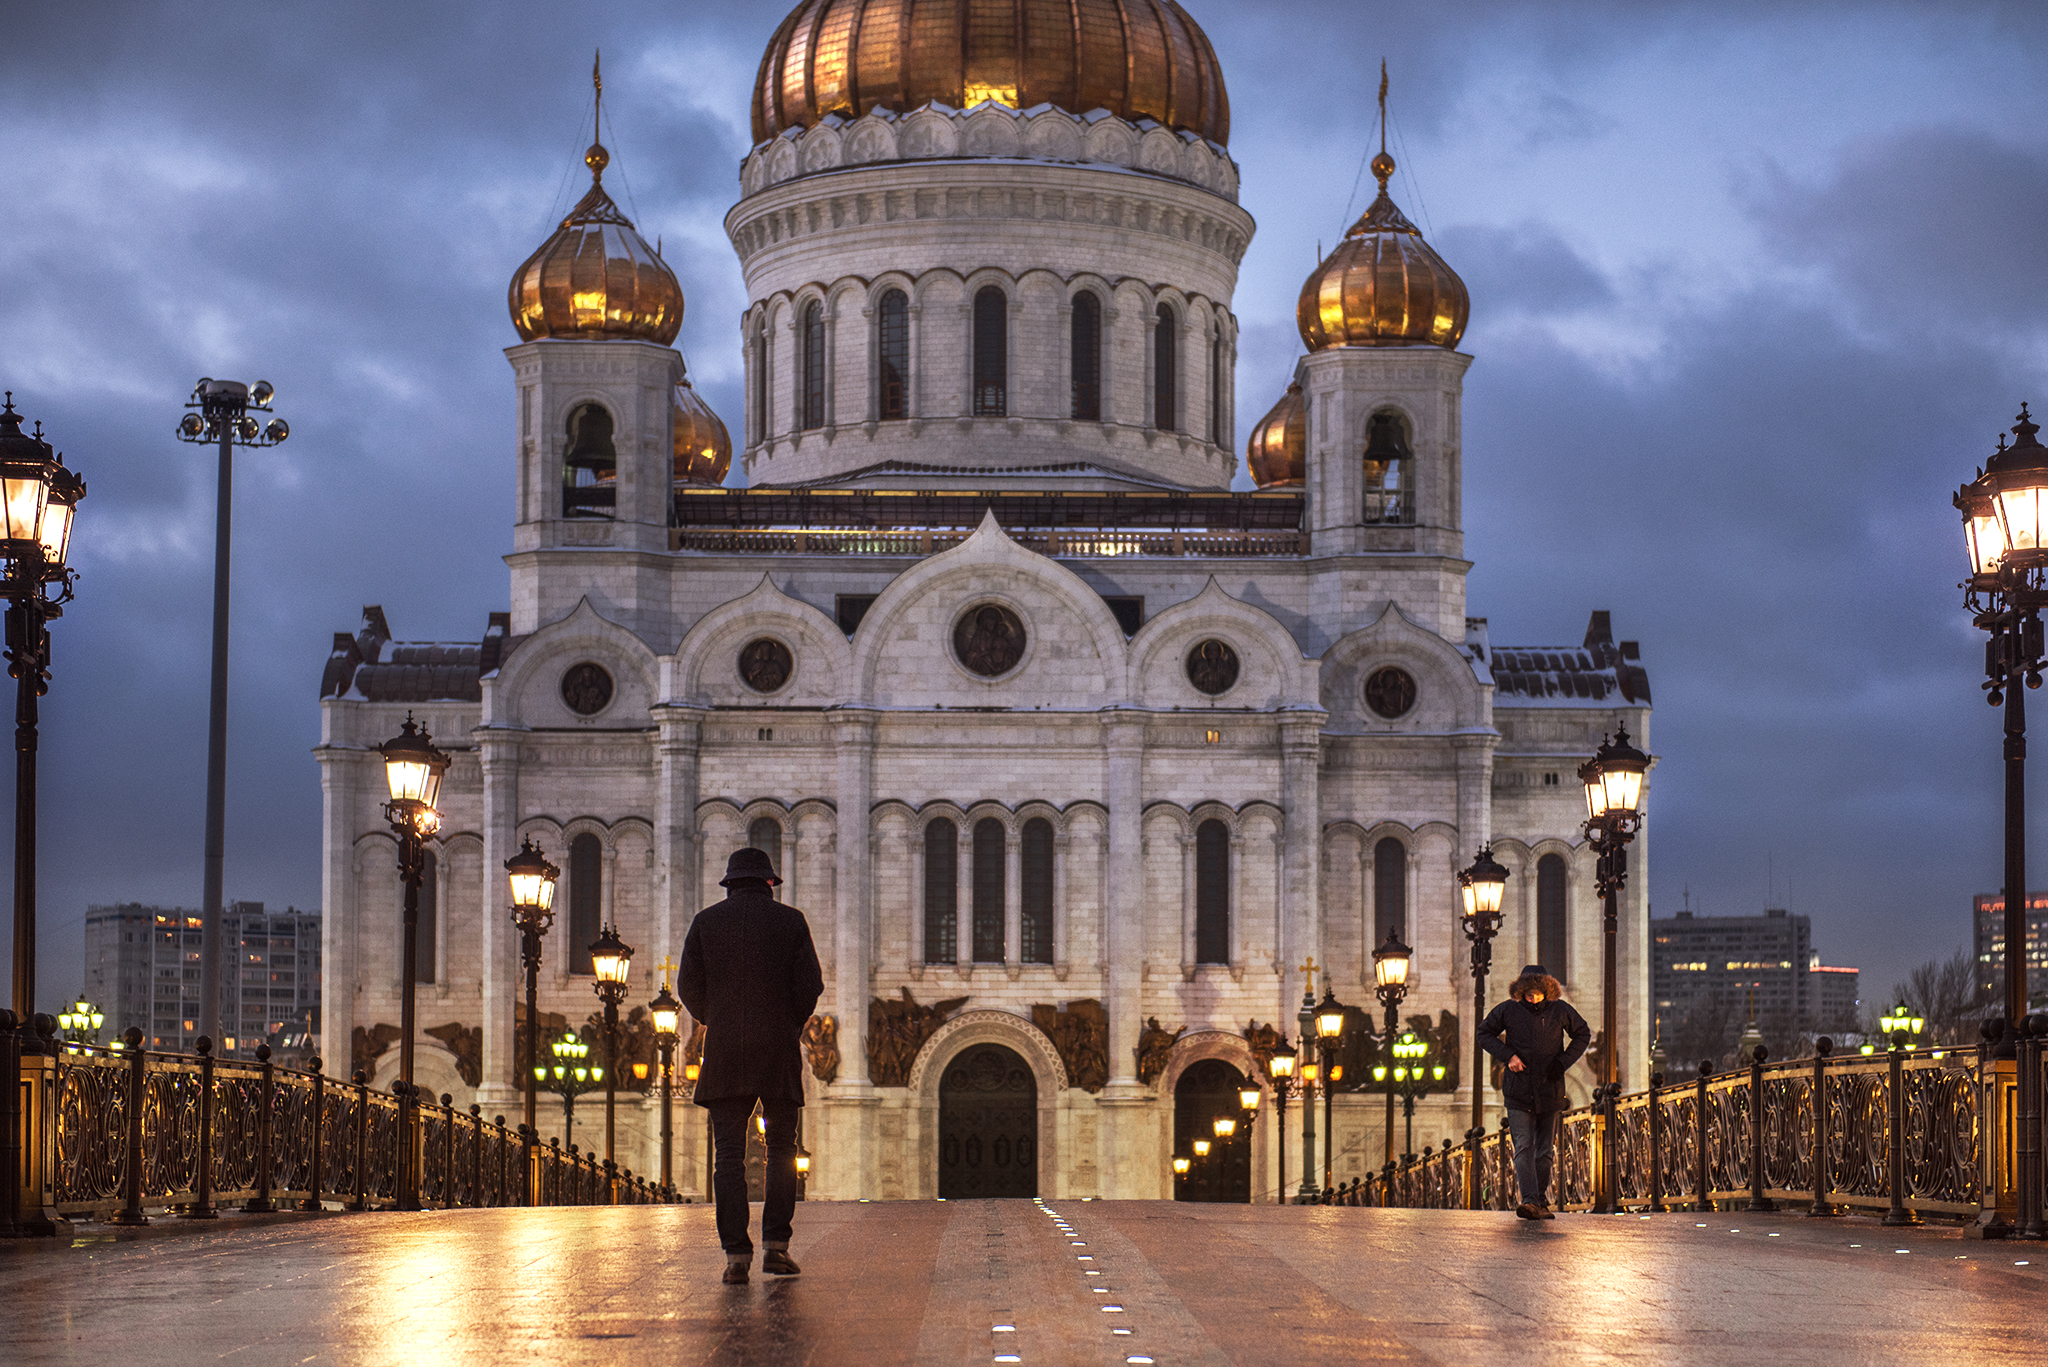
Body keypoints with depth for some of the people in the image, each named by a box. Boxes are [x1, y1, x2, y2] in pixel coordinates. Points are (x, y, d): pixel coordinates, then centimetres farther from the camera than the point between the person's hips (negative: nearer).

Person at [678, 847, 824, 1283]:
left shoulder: (706, 921, 5)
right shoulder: (790, 921, 3)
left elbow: (689, 986, 4)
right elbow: (810, 984, -2)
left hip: (724, 1051, 0)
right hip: (779, 1050, 0)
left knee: (728, 1153, 0)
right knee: (781, 1148, 9)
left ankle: (736, 1253, -7)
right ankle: (775, 1244, 1)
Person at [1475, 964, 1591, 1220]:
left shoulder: (1560, 1010, 0)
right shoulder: (1508, 1010, -3)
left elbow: (1583, 1034, 14)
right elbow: (1484, 1033, 8)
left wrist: (1563, 1062, 0)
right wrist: (1507, 1055, -7)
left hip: (1550, 1091, 1)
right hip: (1519, 1092, -1)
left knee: (1544, 1150, 8)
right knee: (1524, 1147, -12)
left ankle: (1542, 1202, 19)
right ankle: (1530, 1201, -20)